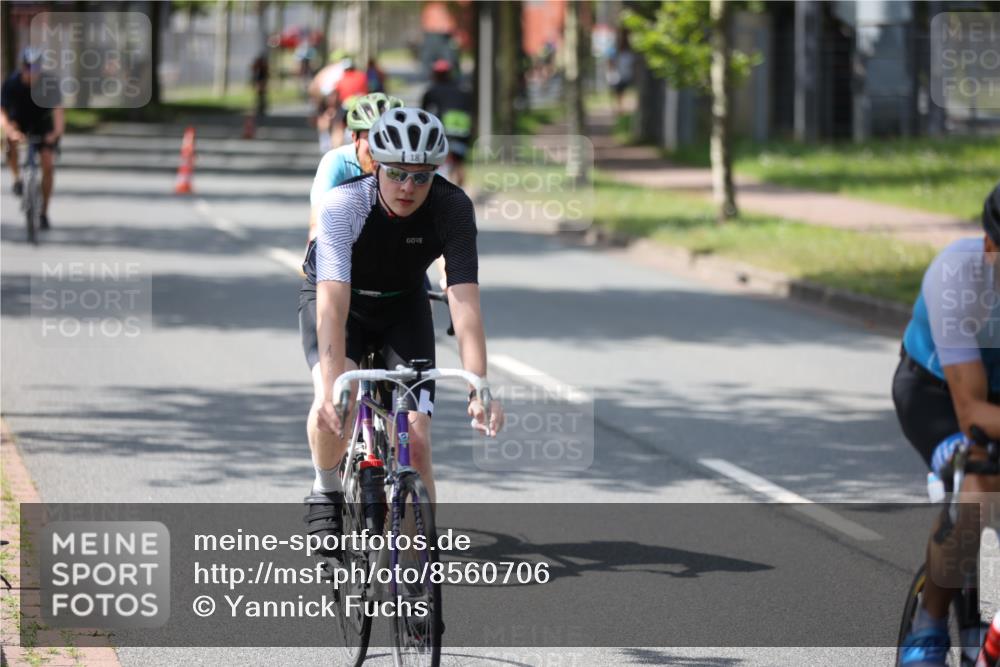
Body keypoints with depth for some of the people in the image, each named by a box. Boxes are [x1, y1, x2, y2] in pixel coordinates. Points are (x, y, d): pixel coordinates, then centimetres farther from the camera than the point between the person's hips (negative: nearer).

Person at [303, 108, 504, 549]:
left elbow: (464, 301, -35)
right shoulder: (344, 204, -35)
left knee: (415, 440, -13)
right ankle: (326, 491, -1)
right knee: (334, 405, -30)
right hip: (344, 303, -2)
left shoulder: (452, 209, -29)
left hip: (404, 308, 2)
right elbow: (333, 302, -44)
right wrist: (330, 390, -55)